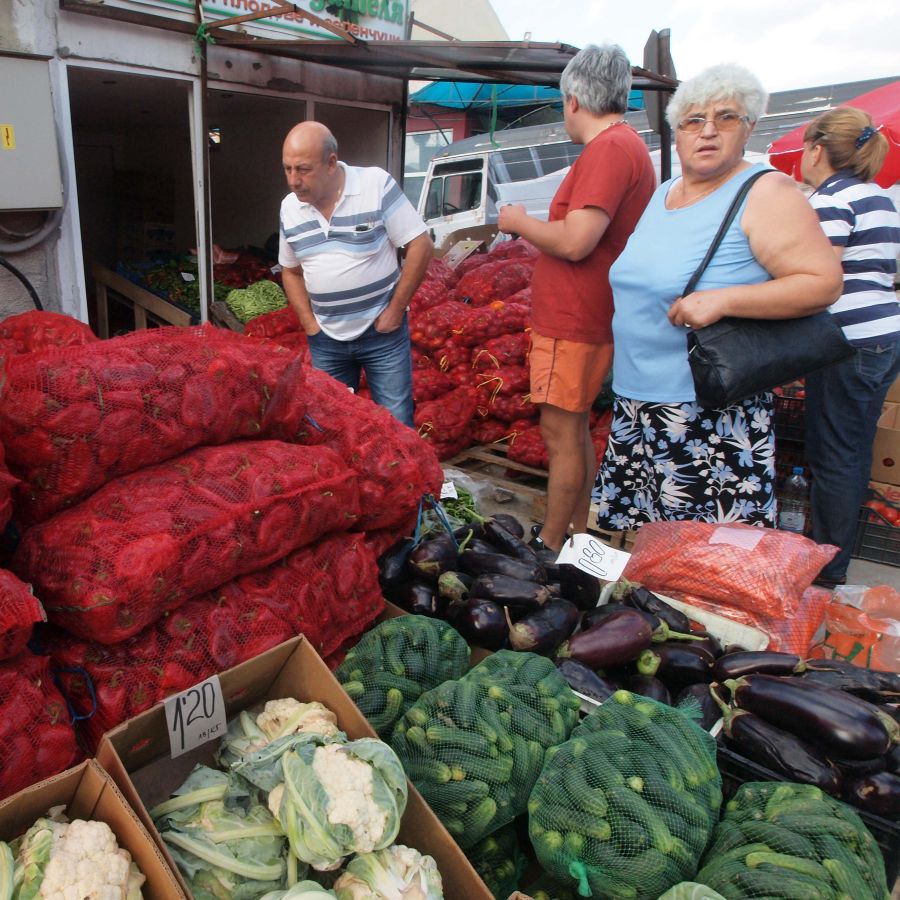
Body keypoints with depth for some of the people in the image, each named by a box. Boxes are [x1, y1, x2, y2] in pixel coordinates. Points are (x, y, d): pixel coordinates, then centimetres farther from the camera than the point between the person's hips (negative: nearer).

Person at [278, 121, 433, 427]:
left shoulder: (376, 184, -14)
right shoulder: (289, 207, 1)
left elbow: (421, 246, -13)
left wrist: (395, 311, -12)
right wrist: (309, 324, 2)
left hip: (382, 332, -4)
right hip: (325, 339, 4)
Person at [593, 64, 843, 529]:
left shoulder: (765, 193, -8)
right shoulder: (663, 194, 15)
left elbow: (824, 281, -16)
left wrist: (722, 300, -25)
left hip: (713, 409, -7)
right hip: (635, 401, 7)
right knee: (641, 549, 14)